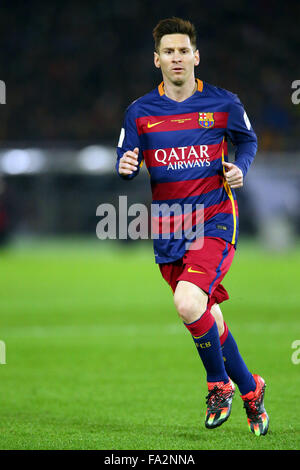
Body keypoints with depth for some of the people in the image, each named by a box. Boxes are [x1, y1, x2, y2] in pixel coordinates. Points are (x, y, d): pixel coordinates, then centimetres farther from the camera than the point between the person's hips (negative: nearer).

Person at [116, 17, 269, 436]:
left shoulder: (223, 103, 0)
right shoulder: (140, 112, 3)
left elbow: (248, 141, 16)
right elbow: (125, 162, 7)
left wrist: (240, 168, -4)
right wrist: (125, 168, -17)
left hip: (215, 221, -3)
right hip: (167, 231, 3)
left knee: (189, 304, -25)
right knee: (209, 320, 9)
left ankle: (219, 383, -2)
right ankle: (250, 389, 28)